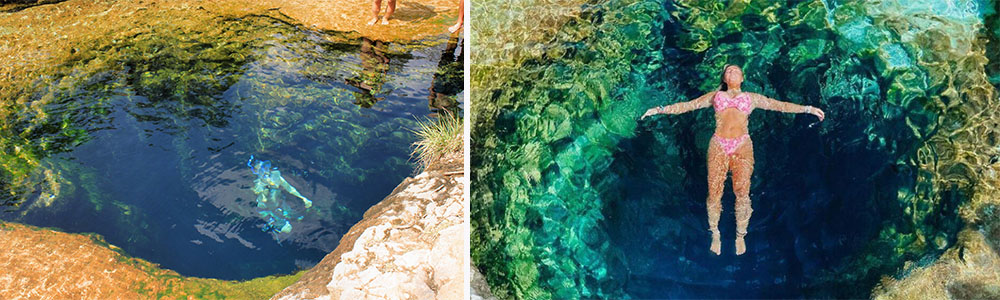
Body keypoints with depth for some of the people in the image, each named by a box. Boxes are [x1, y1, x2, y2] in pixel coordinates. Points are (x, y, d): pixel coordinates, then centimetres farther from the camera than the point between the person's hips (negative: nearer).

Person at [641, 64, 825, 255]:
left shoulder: (752, 97, 20)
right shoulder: (715, 95, 20)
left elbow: (780, 105, 15)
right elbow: (688, 105, 16)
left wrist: (808, 109, 7)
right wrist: (661, 110, 8)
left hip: (742, 146, 0)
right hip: (718, 146, 0)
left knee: (742, 192, -7)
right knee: (714, 192, -4)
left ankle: (740, 236, 8)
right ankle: (715, 234, 11)